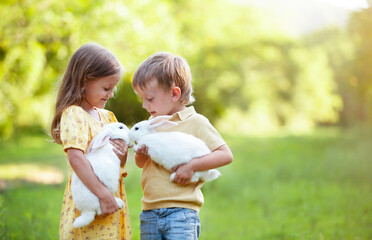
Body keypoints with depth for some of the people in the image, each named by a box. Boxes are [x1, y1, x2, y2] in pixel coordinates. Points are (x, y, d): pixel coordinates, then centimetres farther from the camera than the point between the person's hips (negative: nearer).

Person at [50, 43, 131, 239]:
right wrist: (103, 194, -27)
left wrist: (122, 155, -3)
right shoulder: (73, 114, -10)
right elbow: (75, 158, -25)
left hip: (113, 206, 8)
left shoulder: (107, 116, 15)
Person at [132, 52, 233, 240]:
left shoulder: (195, 122, -4)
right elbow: (140, 164, 24)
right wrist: (141, 155, 0)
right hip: (149, 213, 6)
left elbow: (226, 155, -9)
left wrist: (191, 165, -18)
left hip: (181, 212, -6)